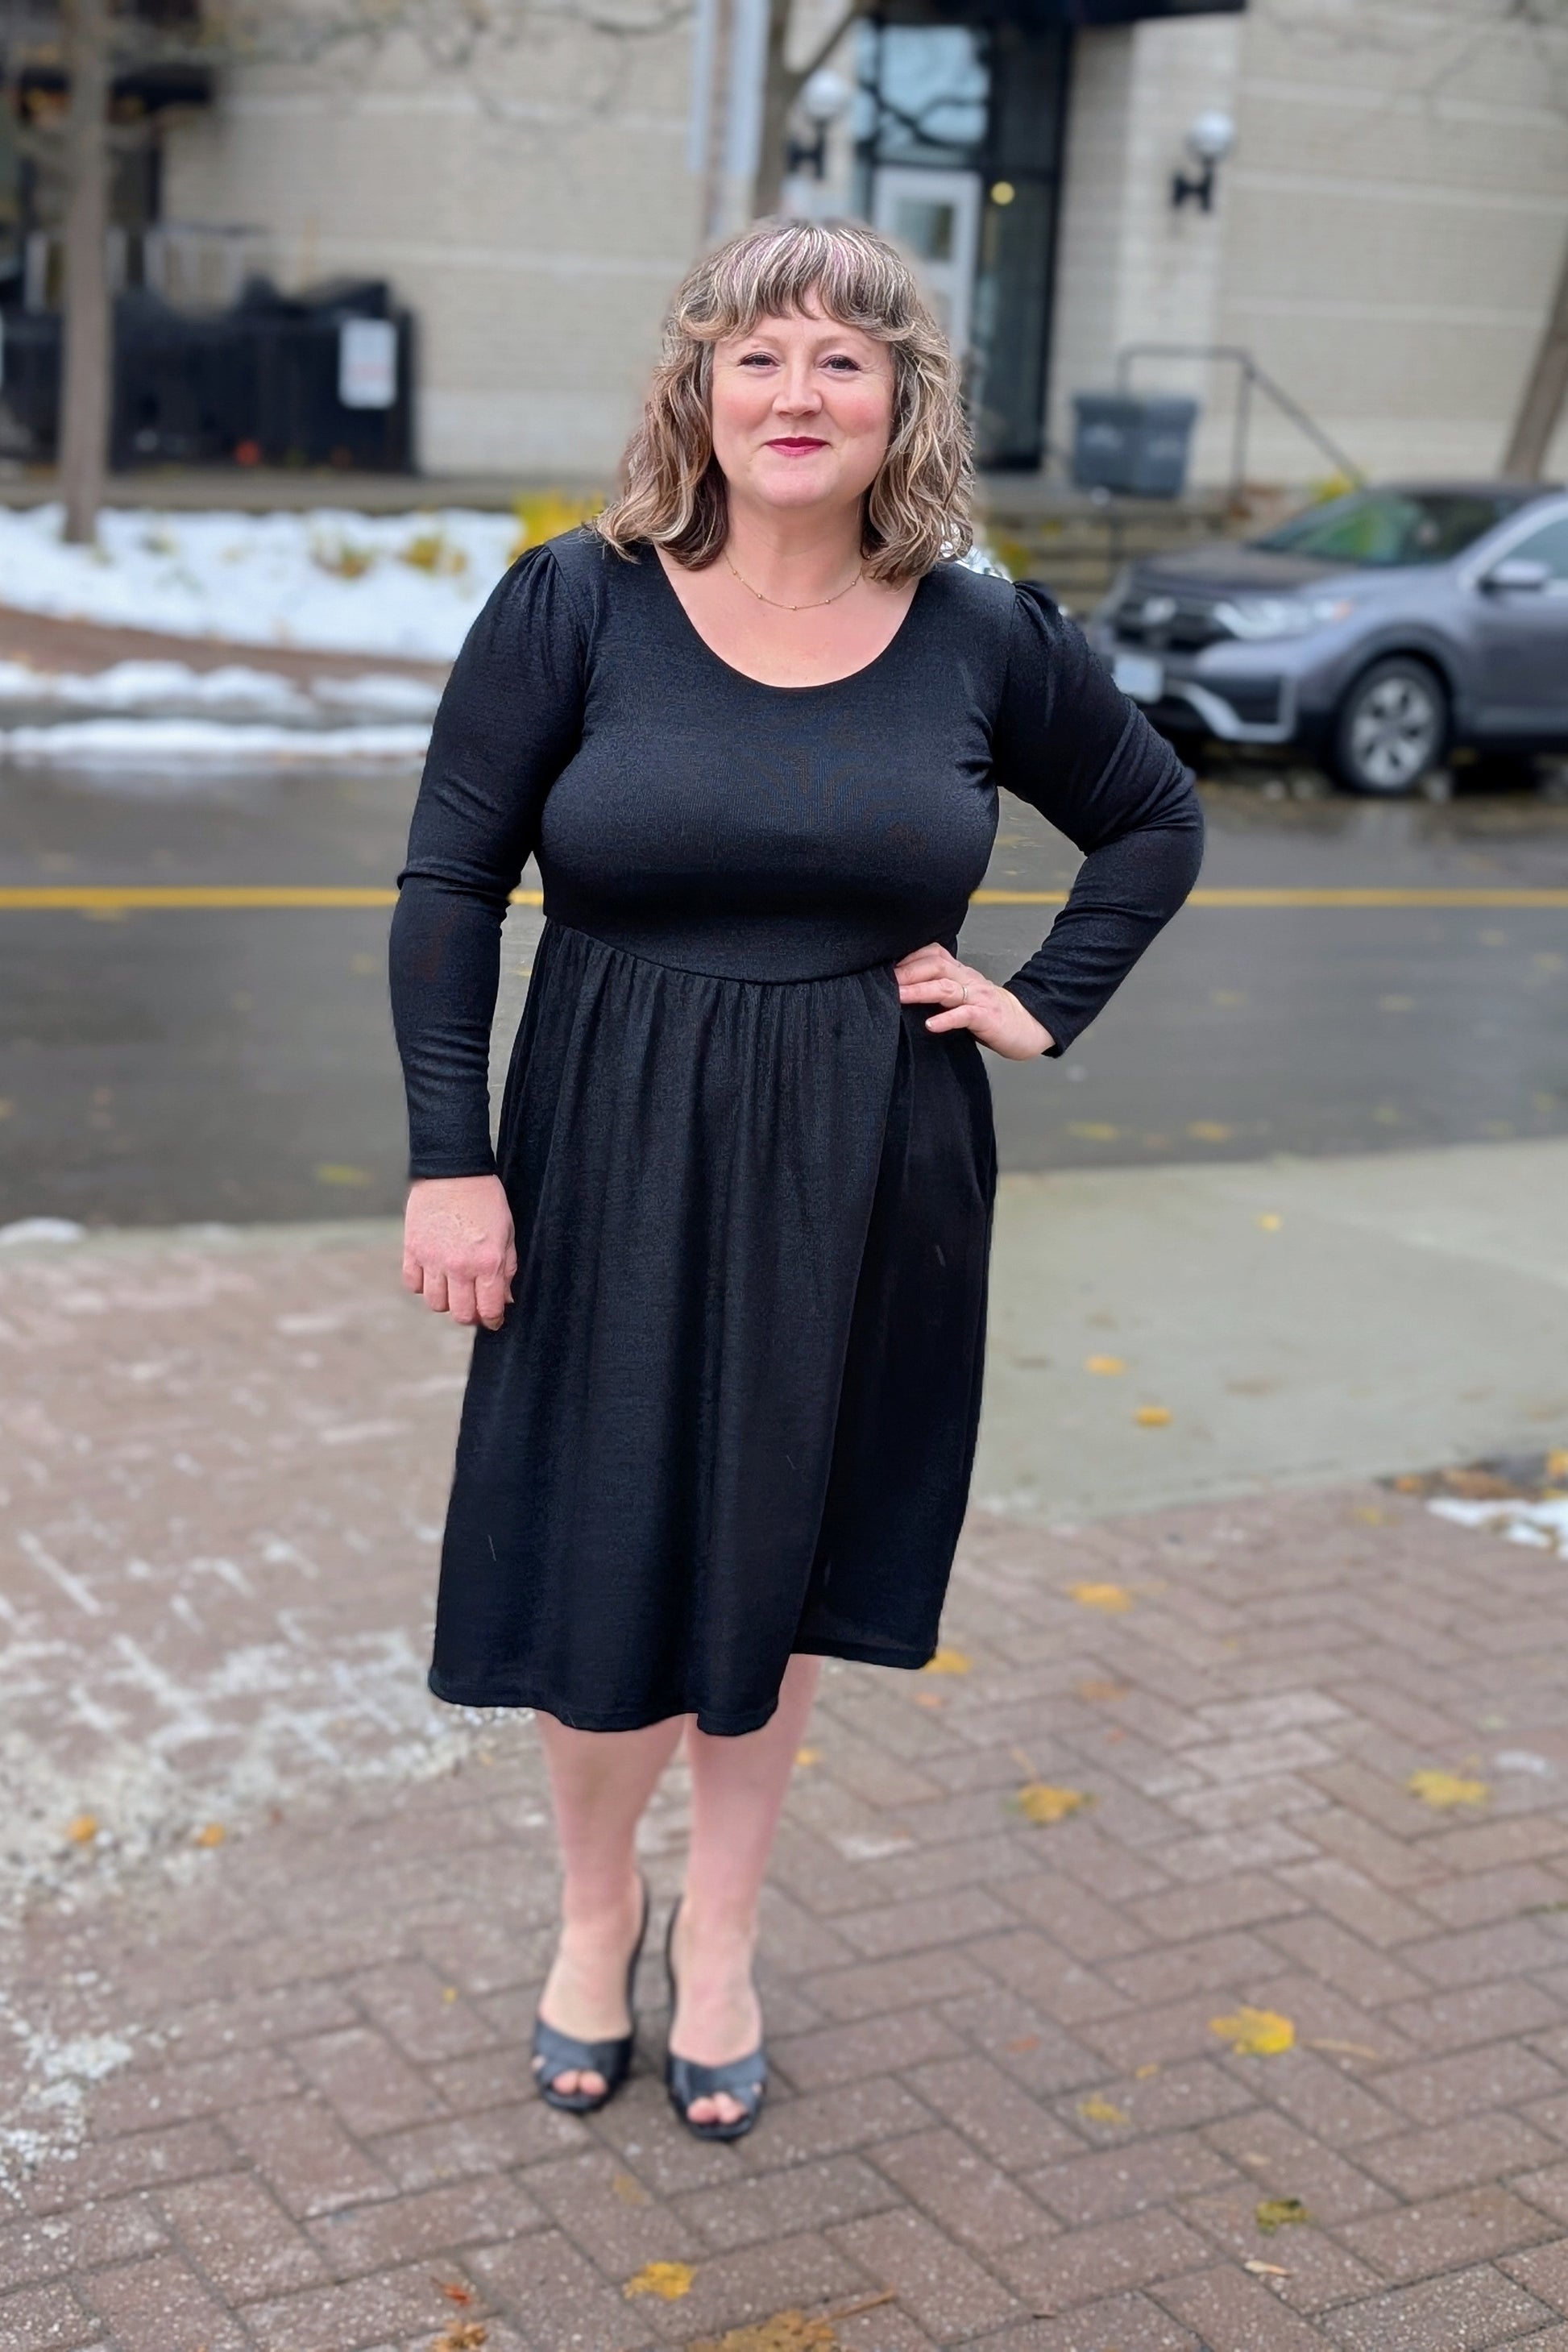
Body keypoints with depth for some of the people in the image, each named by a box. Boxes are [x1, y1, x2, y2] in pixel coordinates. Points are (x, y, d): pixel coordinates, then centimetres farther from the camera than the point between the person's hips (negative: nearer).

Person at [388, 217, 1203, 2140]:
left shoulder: (983, 641, -1)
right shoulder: (577, 605, -6)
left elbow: (1155, 819, 15)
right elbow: (449, 886, -6)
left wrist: (1044, 1005, 3)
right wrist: (451, 1160, -12)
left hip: (867, 1178, 2)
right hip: (614, 1162, -1)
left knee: (779, 1561, 13)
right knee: (603, 1563, 6)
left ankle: (720, 1930, 33)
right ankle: (594, 1905, 33)